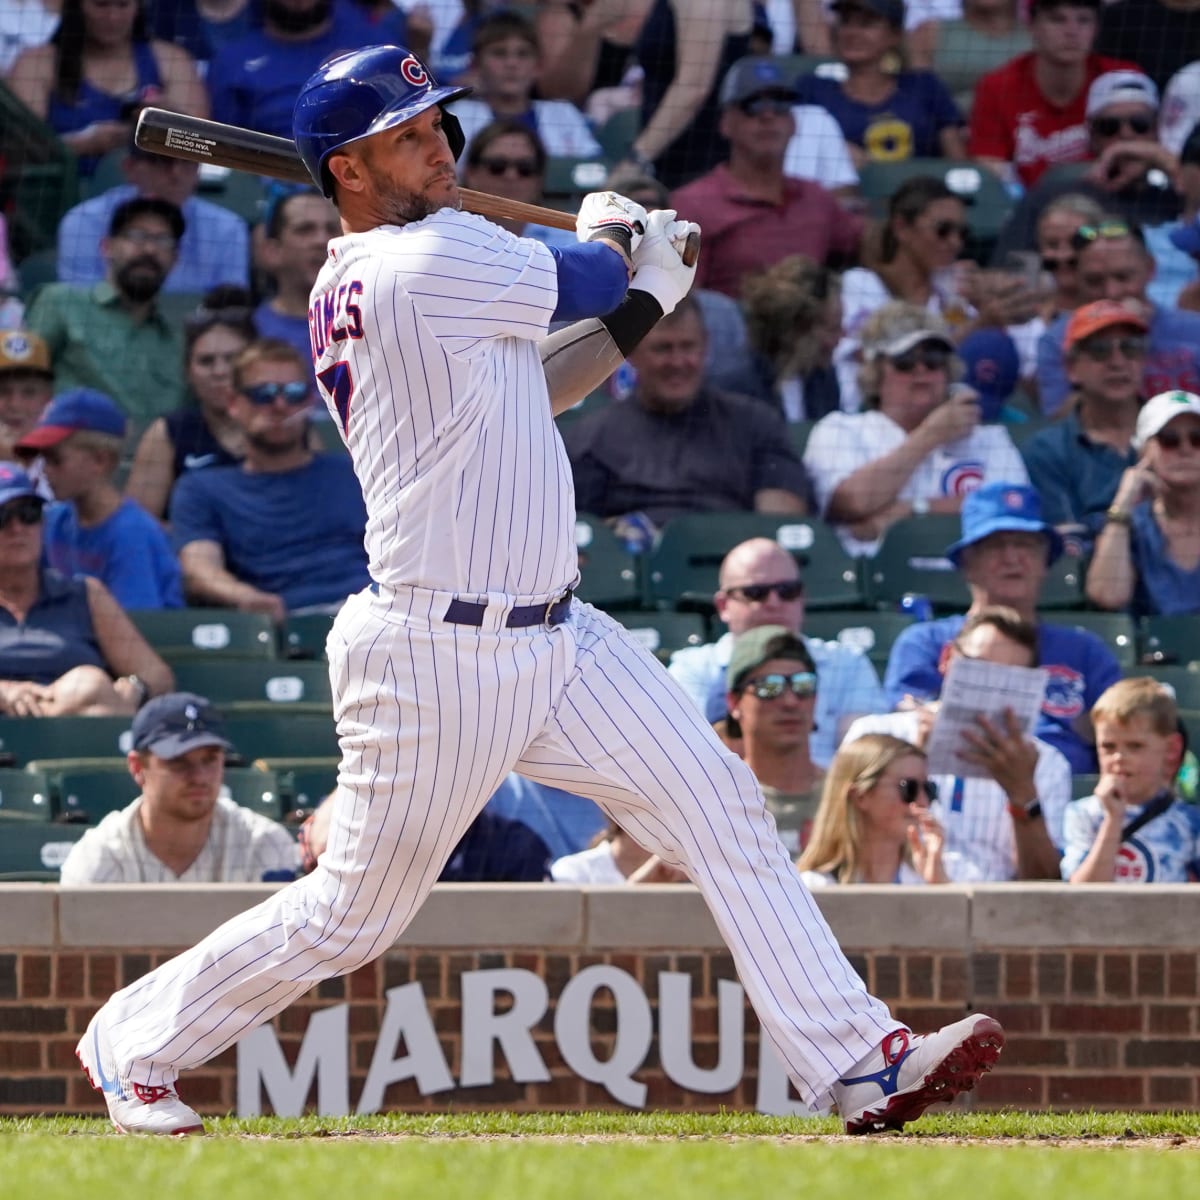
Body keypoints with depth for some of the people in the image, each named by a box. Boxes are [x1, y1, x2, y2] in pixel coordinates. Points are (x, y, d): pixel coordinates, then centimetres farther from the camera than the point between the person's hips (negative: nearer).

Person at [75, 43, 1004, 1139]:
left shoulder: (352, 289, 12)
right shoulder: (436, 260, -18)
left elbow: (535, 386, 19)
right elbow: (582, 280, -4)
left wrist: (646, 298, 11)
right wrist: (607, 233, 19)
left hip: (554, 638, 10)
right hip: (437, 657, -10)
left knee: (721, 807, 1)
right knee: (355, 912, 3)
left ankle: (860, 1066, -2)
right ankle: (134, 1041, 24)